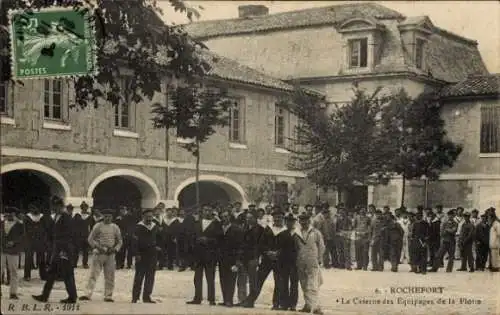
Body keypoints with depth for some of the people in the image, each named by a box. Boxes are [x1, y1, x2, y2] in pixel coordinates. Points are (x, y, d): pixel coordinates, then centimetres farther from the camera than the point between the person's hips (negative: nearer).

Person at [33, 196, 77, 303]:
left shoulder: (66, 218, -14)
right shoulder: (56, 217, 13)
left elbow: (68, 236, -18)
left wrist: (64, 251, -21)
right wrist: (53, 249, 17)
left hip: (64, 251, -9)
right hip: (57, 250, 9)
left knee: (67, 275, -2)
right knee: (51, 273, 11)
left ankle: (72, 297, 6)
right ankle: (44, 296, 15)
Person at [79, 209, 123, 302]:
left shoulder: (115, 227, 8)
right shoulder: (98, 226, 0)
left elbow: (120, 241, 13)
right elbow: (90, 239, 0)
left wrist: (115, 249, -5)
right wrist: (98, 247, -14)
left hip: (110, 254, 3)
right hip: (98, 253, -3)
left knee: (110, 277, 3)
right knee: (93, 274, -8)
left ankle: (108, 296, 9)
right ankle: (88, 294, -11)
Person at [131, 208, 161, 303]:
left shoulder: (155, 227, 11)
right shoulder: (139, 227, -6)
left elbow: (159, 238, 27)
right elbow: (134, 241, -10)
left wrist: (158, 246, 12)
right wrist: (137, 254, -16)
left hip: (152, 255, 5)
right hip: (141, 255, -5)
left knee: (150, 277, 3)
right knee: (139, 276, -2)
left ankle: (147, 296, 8)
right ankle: (135, 297, 3)